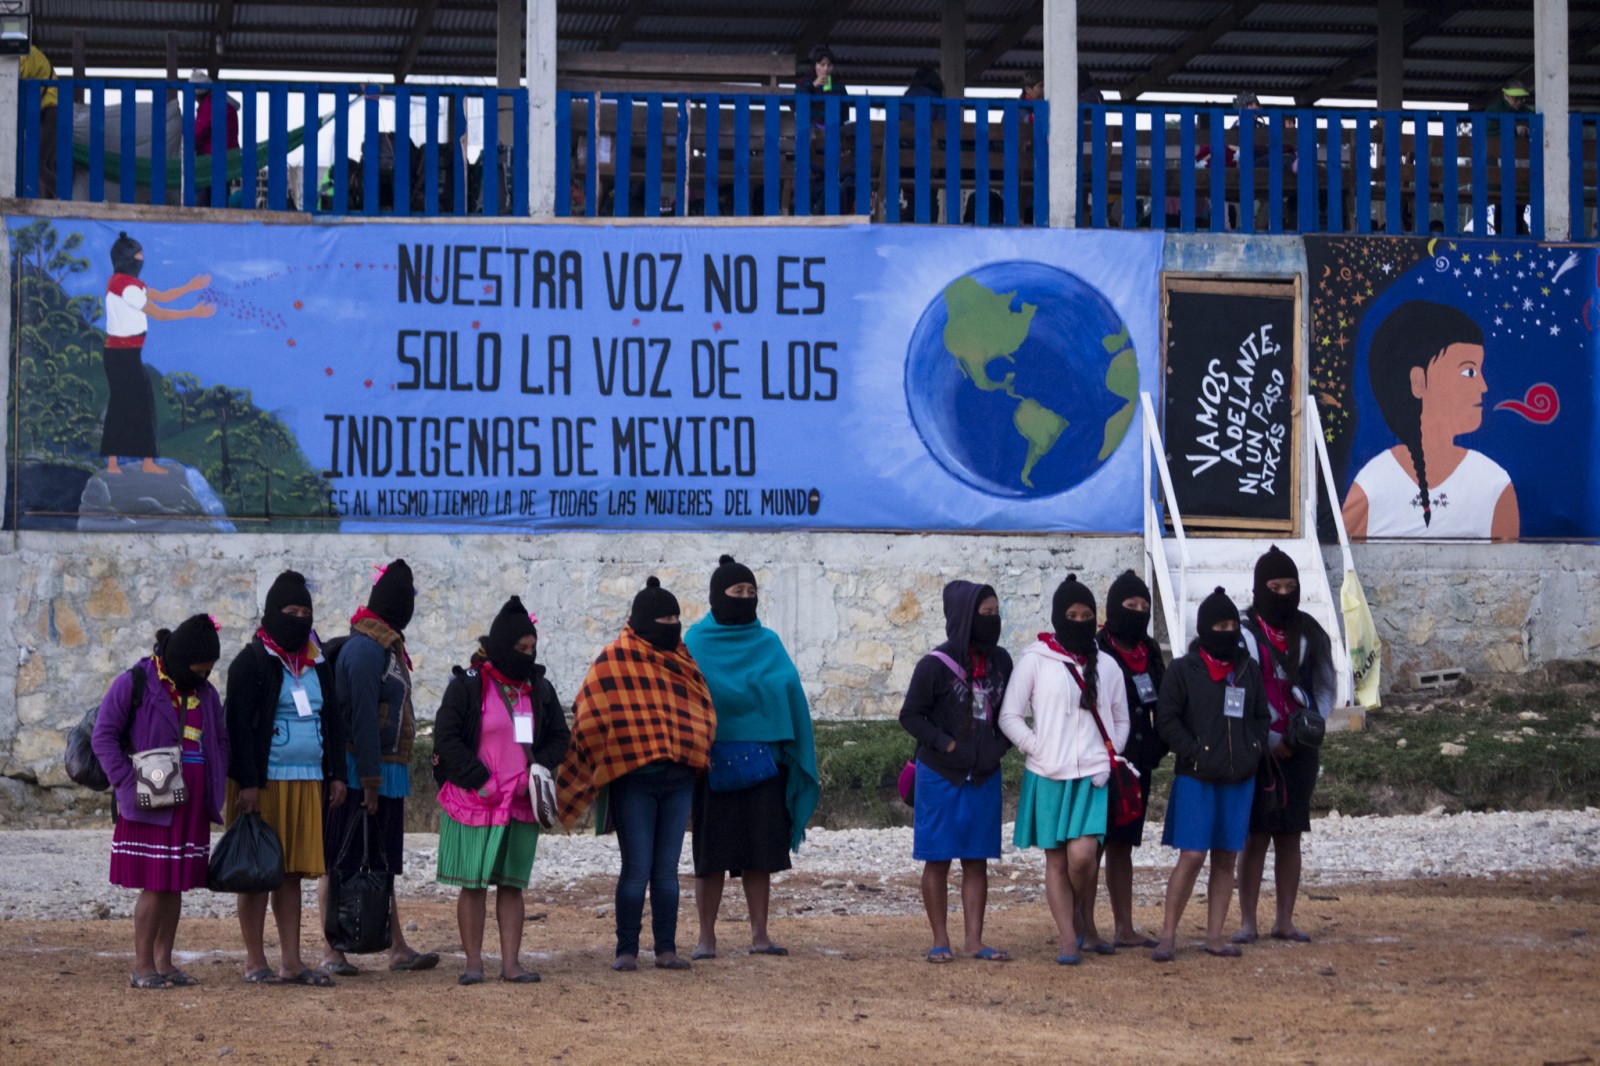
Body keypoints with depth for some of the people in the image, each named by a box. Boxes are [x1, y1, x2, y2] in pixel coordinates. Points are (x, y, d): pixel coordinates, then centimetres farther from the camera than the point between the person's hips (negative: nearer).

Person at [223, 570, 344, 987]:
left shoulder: (317, 664, 14)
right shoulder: (251, 662, -5)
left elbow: (332, 720, 20)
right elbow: (238, 723, -11)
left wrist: (336, 773, 11)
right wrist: (247, 783, -17)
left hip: (306, 781, 6)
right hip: (262, 782, -6)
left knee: (292, 871, 8)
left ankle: (292, 961, 10)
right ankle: (255, 961, 3)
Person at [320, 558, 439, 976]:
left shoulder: (384, 646, 15)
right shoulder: (366, 649, -16)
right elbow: (362, 718, -20)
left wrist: (381, 776, 15)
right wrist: (369, 781, -21)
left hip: (385, 773, 10)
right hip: (359, 772, -10)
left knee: (381, 863, 12)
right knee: (340, 864, -2)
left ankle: (398, 949, 16)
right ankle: (333, 951, 2)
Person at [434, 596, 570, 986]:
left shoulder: (539, 688, 10)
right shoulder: (468, 685, -5)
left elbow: (558, 736, 18)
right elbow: (446, 738, -8)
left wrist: (540, 765, -1)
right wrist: (478, 779, -13)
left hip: (521, 804, 4)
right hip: (475, 802, -4)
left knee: (511, 884, 7)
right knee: (473, 883, -1)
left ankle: (511, 963, 9)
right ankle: (473, 964, 4)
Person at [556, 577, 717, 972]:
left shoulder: (682, 661, 14)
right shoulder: (616, 659, -4)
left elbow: (702, 713, 24)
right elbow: (591, 717, -6)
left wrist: (697, 758, 18)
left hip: (679, 780, 5)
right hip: (634, 778, -5)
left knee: (667, 869, 7)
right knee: (637, 868, -5)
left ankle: (667, 949, 10)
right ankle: (626, 950, 2)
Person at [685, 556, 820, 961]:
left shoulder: (768, 643, 12)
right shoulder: (697, 642, 3)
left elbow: (791, 692, 4)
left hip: (764, 758, 3)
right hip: (713, 760, -3)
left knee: (761, 852, 3)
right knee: (711, 852, -1)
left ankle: (760, 934, 8)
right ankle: (706, 938, 4)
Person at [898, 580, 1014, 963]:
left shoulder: (1000, 662, 4)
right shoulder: (935, 666, -11)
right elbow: (910, 715, -7)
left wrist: (1000, 745, -1)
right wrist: (947, 744, -14)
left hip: (984, 775, 5)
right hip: (941, 775, -5)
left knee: (977, 860, 6)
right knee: (938, 860, 2)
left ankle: (974, 941, 9)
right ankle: (940, 941, 9)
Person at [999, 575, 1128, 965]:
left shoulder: (1106, 665, 11)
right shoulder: (1035, 660, 1)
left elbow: (1120, 720, 20)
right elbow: (1010, 716, 2)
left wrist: (1111, 757, 5)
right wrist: (1038, 749, -8)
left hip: (1093, 775, 1)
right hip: (1048, 776, -1)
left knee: (1082, 855, -14)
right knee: (1056, 860, 2)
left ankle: (1077, 917, 12)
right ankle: (1069, 940, 7)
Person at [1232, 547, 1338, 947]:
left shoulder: (1309, 632, 8)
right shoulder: (1243, 632, -5)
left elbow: (1326, 684, 13)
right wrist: (1268, 740, -11)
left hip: (1299, 748, 4)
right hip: (1257, 747, -4)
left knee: (1290, 835, 7)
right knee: (1256, 834, -3)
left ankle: (1285, 921, 13)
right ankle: (1247, 922, 2)